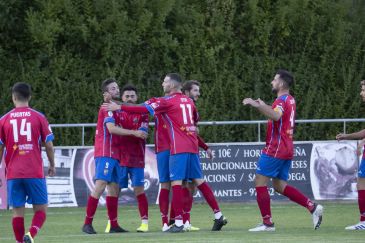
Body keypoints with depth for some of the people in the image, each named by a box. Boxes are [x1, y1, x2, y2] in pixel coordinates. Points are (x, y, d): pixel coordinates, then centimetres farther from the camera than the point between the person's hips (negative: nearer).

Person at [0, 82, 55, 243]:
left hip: (13, 174, 1)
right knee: (41, 209, 5)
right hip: (35, 173, -1)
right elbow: (48, 145, 1)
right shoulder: (39, 117, 0)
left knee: (17, 211, 5)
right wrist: (52, 165, 15)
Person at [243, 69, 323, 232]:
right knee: (280, 186, 12)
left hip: (275, 150, -9)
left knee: (260, 181, -3)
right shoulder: (290, 100, 17)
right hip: (286, 150, 9)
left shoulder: (282, 100, -14)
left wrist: (256, 105, -37)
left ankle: (267, 223, -5)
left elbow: (276, 115, -37)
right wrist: (262, 106, 29)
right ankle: (313, 207, 1)